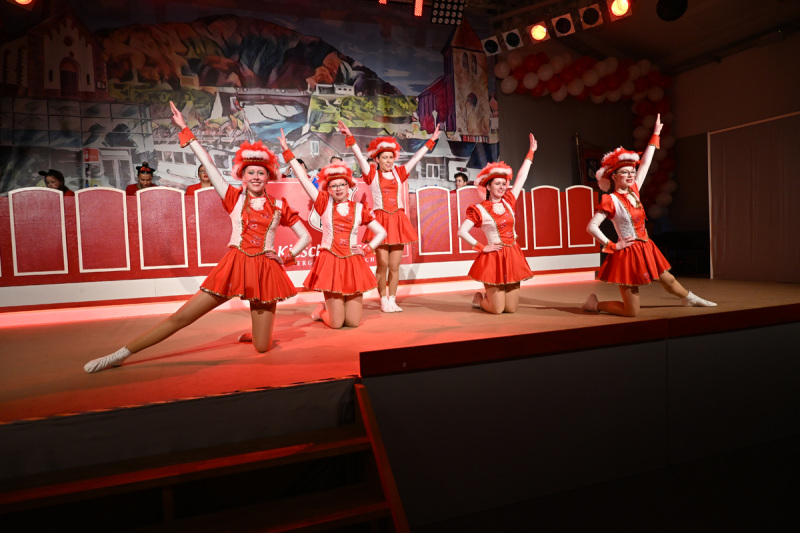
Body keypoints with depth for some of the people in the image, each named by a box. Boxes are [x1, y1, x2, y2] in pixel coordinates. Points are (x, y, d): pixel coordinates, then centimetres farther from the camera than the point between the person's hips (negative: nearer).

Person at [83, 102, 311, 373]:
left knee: (262, 347, -1)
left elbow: (306, 236, 10)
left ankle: (253, 333, 36)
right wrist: (185, 131, 5)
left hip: (265, 271, 0)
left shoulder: (279, 206, 7)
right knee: (180, 317, -2)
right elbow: (208, 164, 5)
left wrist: (286, 257, 1)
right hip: (234, 266, 1)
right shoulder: (234, 198, 8)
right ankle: (121, 354, 10)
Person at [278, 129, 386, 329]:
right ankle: (323, 310, 30)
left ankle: (334, 309, 33)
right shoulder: (325, 204, 2)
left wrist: (367, 249, -3)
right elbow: (303, 178, -2)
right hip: (330, 262, -2)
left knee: (353, 322, 0)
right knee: (336, 323, -4)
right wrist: (287, 151, -3)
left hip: (353, 263, 2)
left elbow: (381, 232, 10)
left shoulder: (359, 209, 5)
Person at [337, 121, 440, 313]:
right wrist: (350, 137, -14)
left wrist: (431, 140, 17)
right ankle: (383, 300, 10)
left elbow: (416, 158, 15)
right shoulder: (372, 174, 5)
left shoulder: (399, 173, 12)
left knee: (394, 266, 3)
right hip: (380, 220, -2)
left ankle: (392, 300, 13)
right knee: (382, 264, -3)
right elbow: (359, 156, -5)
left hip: (397, 220, 3)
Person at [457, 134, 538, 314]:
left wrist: (531, 152, 16)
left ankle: (491, 296, 34)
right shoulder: (479, 209, -7)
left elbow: (521, 178, 12)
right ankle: (479, 299, 26)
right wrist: (482, 248, -11)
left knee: (511, 308, 5)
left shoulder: (508, 202, 7)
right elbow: (461, 232, -11)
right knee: (497, 310, -5)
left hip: (512, 256, 5)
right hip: (493, 258, -5)